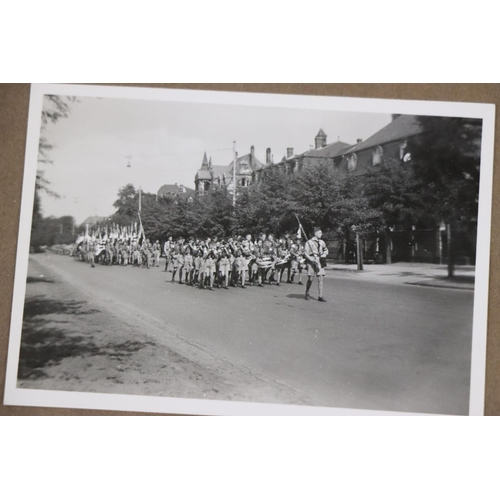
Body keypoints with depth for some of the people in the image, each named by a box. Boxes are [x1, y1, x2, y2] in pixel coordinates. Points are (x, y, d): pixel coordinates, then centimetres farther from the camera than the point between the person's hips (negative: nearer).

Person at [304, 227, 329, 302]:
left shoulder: (322, 242, 11)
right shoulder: (309, 242, -3)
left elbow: (326, 250, 25)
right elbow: (306, 253, -7)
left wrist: (324, 254, 2)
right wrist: (313, 260, -17)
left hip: (319, 263, 4)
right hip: (311, 262, -4)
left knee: (320, 279, -4)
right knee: (310, 279, 1)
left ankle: (320, 296, -2)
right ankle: (307, 293, 25)